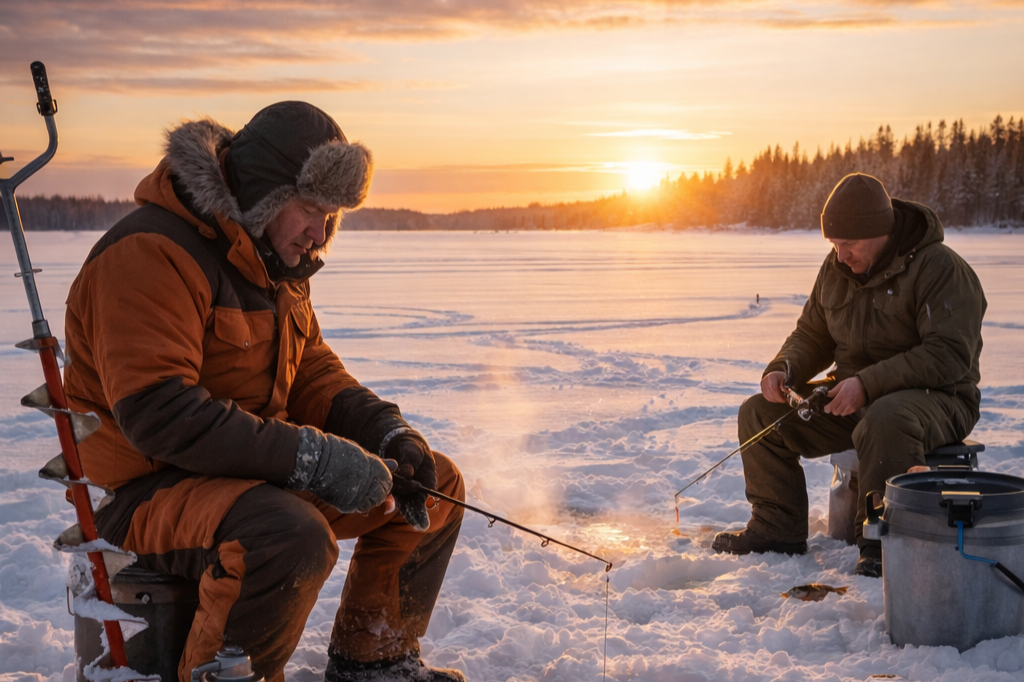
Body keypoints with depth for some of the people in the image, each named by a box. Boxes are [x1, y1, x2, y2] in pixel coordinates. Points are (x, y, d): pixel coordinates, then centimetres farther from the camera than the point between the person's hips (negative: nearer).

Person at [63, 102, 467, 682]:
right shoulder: (151, 254, -20)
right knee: (294, 538, -39)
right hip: (147, 487, -9)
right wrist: (313, 456, -32)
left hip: (259, 470, 9)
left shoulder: (278, 258, 12)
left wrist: (387, 433, -5)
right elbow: (157, 412, -29)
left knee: (437, 486, 6)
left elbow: (311, 370, 15)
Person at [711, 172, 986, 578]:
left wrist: (868, 383, -32)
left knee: (885, 420, -42)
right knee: (760, 413, -4)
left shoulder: (940, 268, -17)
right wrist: (784, 370, -7)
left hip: (934, 397, -7)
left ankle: (881, 539, -24)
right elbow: (812, 334, 16)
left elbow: (949, 355, -25)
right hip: (852, 396, 7)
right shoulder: (836, 269, 6)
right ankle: (777, 528, 5)